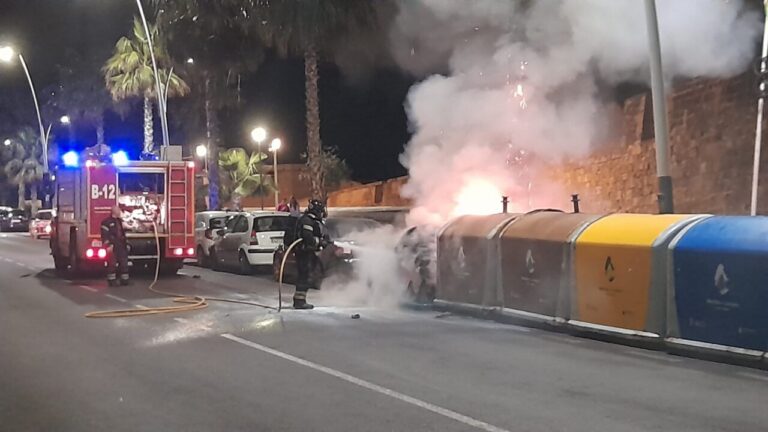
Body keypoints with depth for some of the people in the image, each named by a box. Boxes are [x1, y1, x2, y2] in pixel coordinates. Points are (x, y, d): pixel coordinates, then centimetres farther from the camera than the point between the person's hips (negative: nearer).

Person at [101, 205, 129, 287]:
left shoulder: (120, 221, 18)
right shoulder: (107, 222, -7)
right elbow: (104, 235, -14)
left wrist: (126, 243, 19)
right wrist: (108, 245, -20)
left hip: (121, 246, 7)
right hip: (112, 247, -7)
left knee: (124, 263, 6)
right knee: (112, 264, -6)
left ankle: (124, 280, 13)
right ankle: (112, 281, -2)